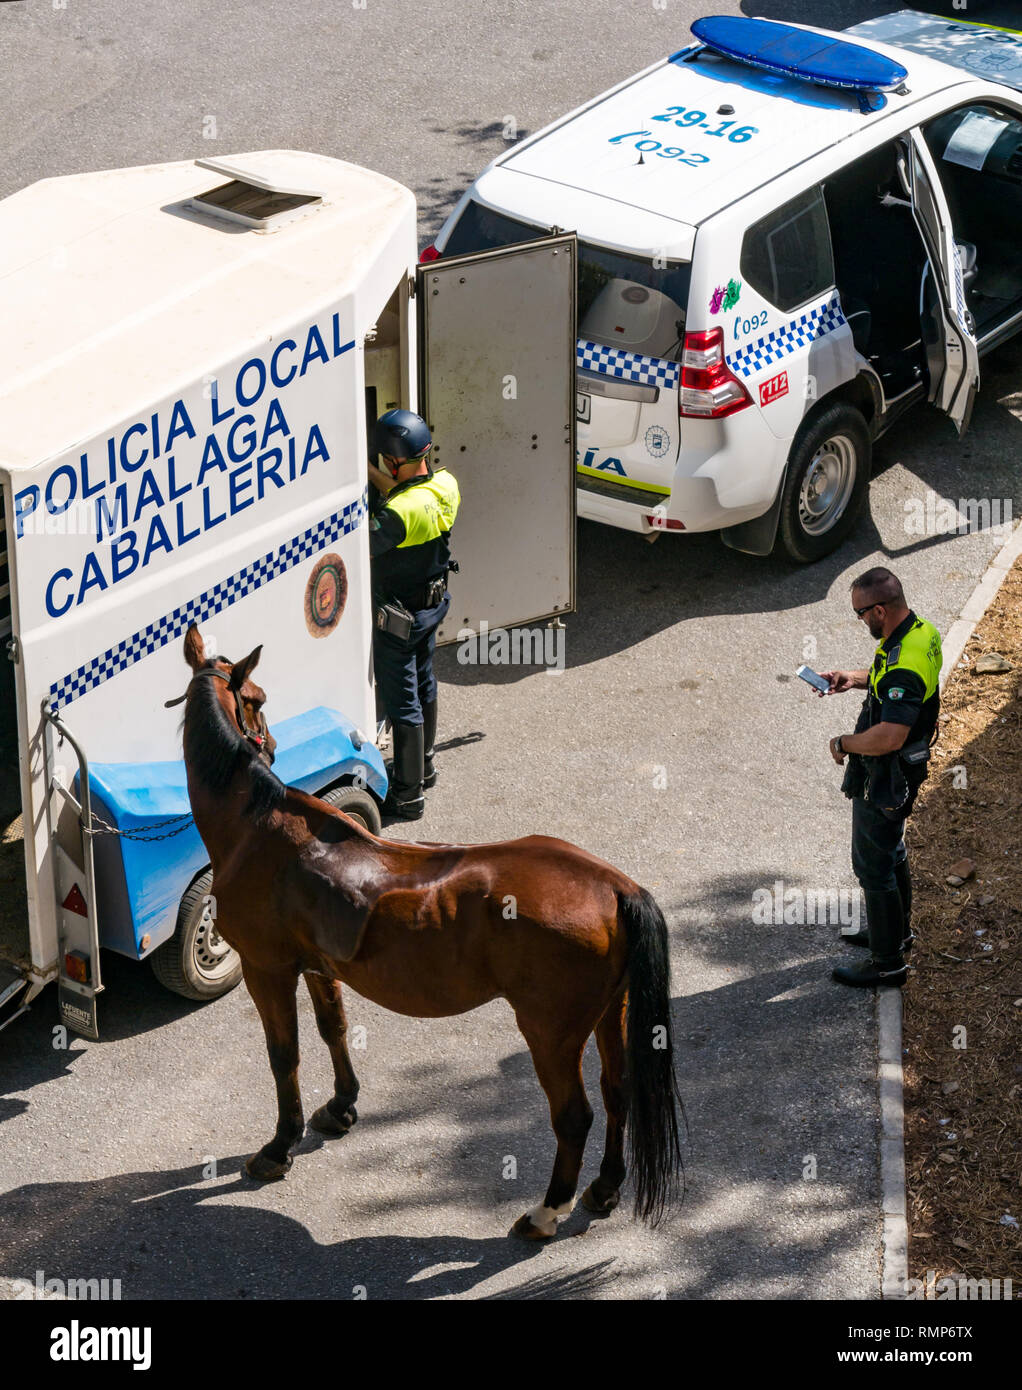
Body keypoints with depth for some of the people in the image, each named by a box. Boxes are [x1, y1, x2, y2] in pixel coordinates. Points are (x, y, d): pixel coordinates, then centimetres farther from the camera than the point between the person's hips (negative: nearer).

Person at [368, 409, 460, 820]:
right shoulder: (445, 485, -10)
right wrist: (370, 473, 14)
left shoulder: (400, 512, -35)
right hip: (433, 602, 8)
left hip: (397, 617, -8)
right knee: (423, 685, 26)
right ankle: (424, 765, 44)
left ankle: (407, 794, 15)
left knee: (401, 702, 4)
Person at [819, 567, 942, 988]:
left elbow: (889, 736, -40)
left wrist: (843, 743, -23)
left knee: (873, 864, 2)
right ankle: (897, 929, 47)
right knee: (890, 851, 27)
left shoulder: (904, 665, -34)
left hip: (885, 777, -10)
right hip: (897, 770, 10)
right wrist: (854, 678, 6)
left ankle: (887, 962, 13)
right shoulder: (921, 630, -2)